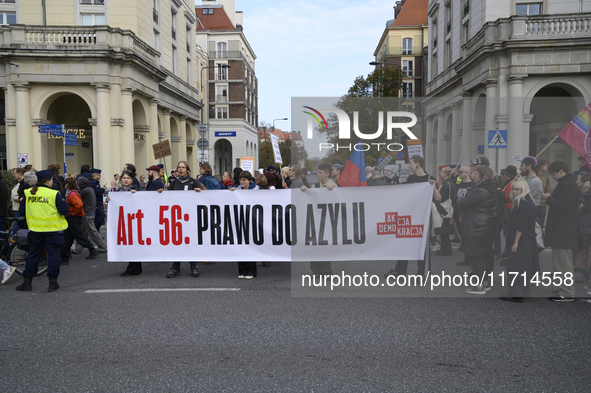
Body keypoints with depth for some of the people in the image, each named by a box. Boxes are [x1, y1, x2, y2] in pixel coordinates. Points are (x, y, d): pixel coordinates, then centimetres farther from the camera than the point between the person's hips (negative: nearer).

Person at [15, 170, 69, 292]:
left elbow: (22, 211, 7)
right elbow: (65, 210, -15)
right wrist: (63, 201, 4)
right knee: (53, 254, 5)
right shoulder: (54, 194, -13)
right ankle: (53, 283, 8)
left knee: (33, 255, 15)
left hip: (35, 229, 4)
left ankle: (27, 282, 19)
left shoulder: (27, 193, 1)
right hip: (52, 229, -4)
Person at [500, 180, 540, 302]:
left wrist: (515, 242, -21)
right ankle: (524, 291, 26)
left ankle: (516, 295, -5)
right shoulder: (528, 202, 15)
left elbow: (521, 225, -23)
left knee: (515, 266, -7)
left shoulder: (523, 204, -18)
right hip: (529, 240, 10)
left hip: (522, 240, -10)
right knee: (524, 265, 16)